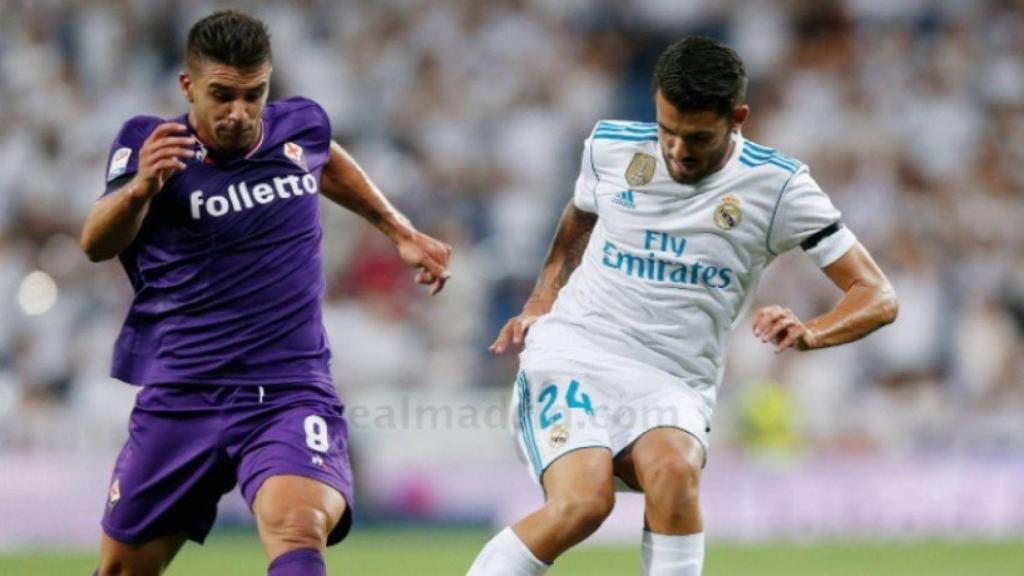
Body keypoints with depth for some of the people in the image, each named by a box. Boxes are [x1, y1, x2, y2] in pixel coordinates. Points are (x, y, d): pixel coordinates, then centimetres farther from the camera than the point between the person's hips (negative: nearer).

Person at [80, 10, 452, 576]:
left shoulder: (300, 126, 3)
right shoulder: (148, 145, -7)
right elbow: (96, 245, -25)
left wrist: (400, 231, 31)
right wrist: (138, 189, -45)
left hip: (291, 395, 0)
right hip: (181, 397, 0)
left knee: (297, 529, -30)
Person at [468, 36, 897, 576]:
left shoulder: (778, 186, -3)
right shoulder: (609, 147, 3)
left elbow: (877, 297, -3)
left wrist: (810, 332, -21)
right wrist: (541, 302, 15)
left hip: (671, 385, 0)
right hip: (571, 354, 0)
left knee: (673, 468, -37)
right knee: (582, 502, -29)